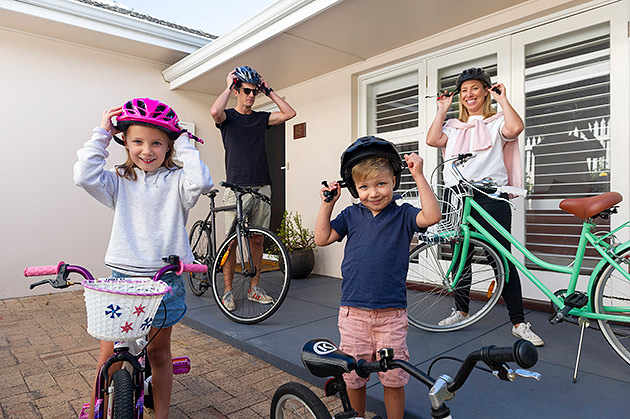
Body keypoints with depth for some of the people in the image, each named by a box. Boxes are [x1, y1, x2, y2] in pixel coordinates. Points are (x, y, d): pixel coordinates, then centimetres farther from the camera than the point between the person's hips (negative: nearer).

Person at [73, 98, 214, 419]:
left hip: (165, 280, -1)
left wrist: (183, 143, -11)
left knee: (159, 351, 16)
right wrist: (101, 133, -5)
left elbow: (201, 182, -23)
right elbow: (85, 176, -13)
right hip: (122, 277, 1)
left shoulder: (175, 181, -2)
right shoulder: (120, 181, 5)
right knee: (109, 355, 9)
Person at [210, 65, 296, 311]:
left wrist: (268, 90, 8)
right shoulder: (228, 117, 4)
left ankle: (254, 288, 18)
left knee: (257, 240, 8)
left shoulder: (260, 118, 15)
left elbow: (289, 113, 7)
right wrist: (229, 86, -6)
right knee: (232, 242, -2)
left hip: (261, 187, 4)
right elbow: (214, 111, -20)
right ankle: (228, 291, 10)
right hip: (237, 188, -4)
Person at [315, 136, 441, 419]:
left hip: (391, 313, -2)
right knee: (353, 376, 14)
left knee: (393, 378, 8)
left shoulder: (402, 215, -2)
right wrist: (327, 204, -2)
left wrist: (418, 175, -20)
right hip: (353, 311, 2)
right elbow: (322, 238, 4)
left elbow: (432, 216, -20)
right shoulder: (351, 215, 5)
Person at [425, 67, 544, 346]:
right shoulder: (454, 127, 21)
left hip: (490, 197, -4)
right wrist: (442, 110, 9)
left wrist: (502, 98, -2)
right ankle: (461, 310, 28)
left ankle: (519, 323, 4)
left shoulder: (496, 122, 8)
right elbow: (432, 139, 2)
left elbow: (515, 128, -15)